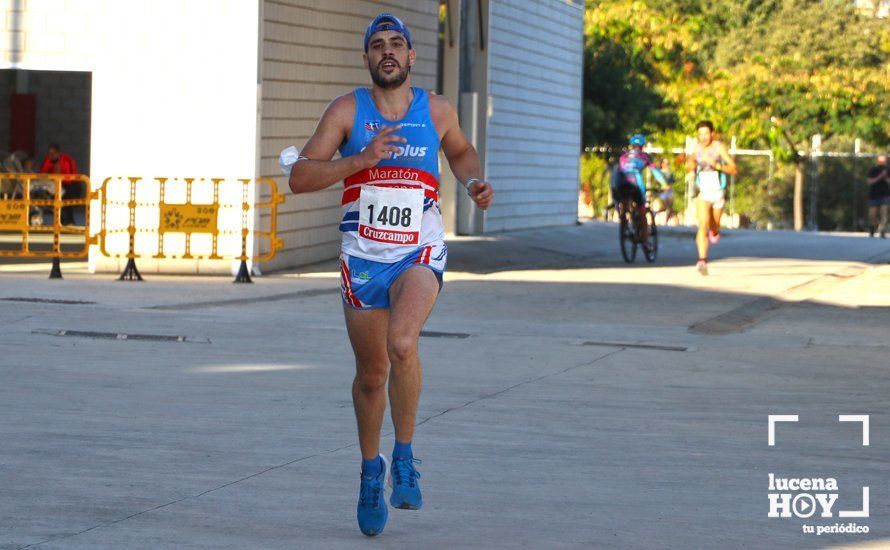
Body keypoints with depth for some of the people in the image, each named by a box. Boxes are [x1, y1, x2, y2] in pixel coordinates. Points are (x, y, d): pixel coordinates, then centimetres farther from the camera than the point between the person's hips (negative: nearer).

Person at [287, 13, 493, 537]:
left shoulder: (437, 111, 2)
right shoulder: (347, 110, -4)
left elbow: (461, 150, 26)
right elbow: (299, 177, -11)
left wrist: (475, 181, 5)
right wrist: (360, 159, -22)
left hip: (421, 254, -1)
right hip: (363, 257, 1)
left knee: (401, 343, -28)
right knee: (371, 373, 9)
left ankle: (405, 457, -11)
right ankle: (371, 468, 34)